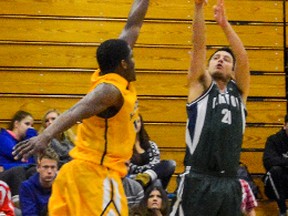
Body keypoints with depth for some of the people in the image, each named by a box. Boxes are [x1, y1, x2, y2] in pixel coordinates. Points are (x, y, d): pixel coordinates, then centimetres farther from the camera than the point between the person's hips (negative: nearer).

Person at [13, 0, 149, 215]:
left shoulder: (118, 80, 11)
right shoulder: (110, 89, -15)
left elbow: (132, 27, 20)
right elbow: (76, 112, -33)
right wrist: (45, 136, -48)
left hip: (87, 172, 9)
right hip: (95, 174, -9)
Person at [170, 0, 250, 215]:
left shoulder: (239, 91, 14)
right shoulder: (201, 86, 7)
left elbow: (243, 58, -2)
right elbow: (199, 47, -4)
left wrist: (225, 24, -12)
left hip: (230, 182, 4)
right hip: (199, 180, -4)